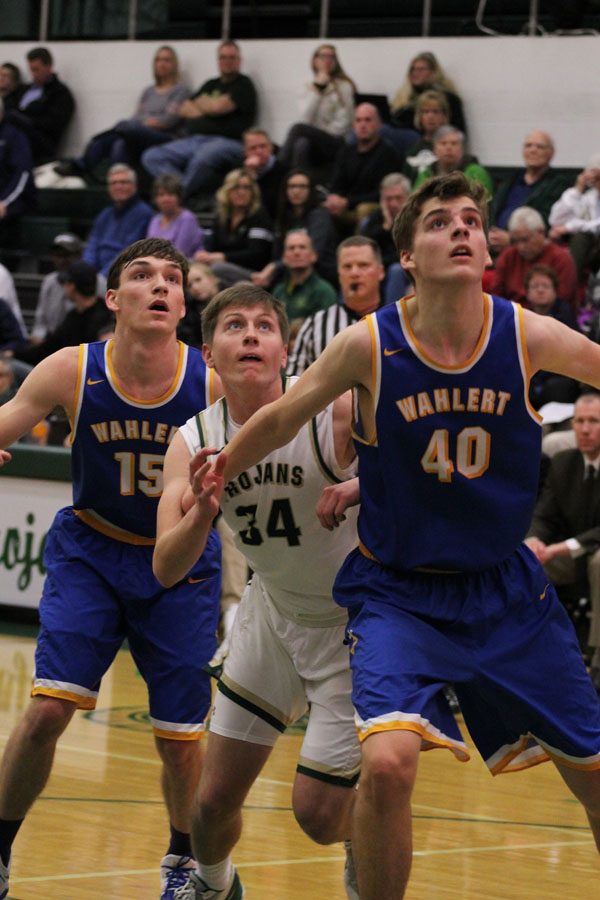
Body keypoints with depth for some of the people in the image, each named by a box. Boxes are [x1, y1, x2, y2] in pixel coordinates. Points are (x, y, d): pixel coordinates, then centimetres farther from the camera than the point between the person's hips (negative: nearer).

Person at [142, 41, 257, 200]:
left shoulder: (243, 85, 7)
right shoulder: (211, 85, 28)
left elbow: (219, 106, -7)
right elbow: (183, 109, 20)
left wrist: (200, 103, 13)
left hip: (226, 142, -7)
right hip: (193, 140, 7)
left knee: (203, 155, -43)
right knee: (151, 157, -16)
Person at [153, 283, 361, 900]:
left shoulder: (337, 411, -26)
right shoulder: (193, 443, -12)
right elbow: (166, 569, -18)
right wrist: (202, 509, -39)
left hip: (357, 622, -4)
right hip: (274, 612, 4)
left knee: (318, 813, -6)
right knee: (215, 798, 9)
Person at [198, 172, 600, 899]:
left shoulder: (527, 336, -12)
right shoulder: (369, 346, -15)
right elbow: (281, 419, 0)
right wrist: (215, 476, 8)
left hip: (505, 588, 3)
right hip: (397, 590, -2)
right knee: (387, 761, -26)